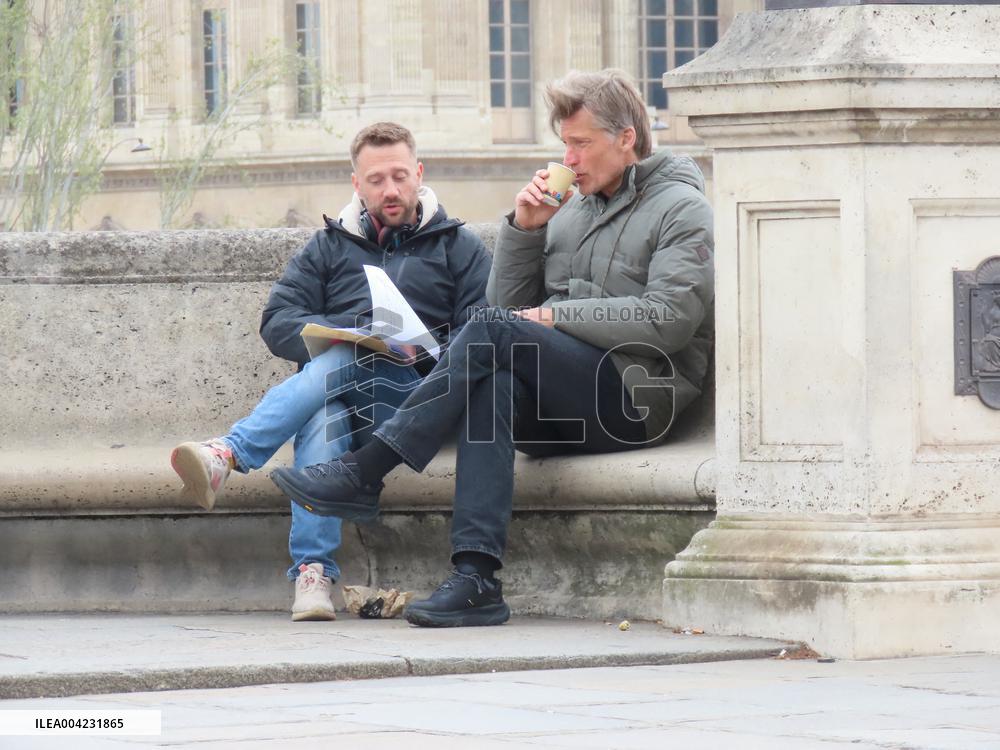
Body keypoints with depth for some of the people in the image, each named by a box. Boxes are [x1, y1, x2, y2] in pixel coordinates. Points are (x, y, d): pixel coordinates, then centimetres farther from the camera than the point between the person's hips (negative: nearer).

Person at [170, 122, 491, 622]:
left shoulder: (458, 247, 20)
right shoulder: (330, 246, 26)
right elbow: (277, 321, 12)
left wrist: (425, 356, -14)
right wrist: (340, 335, -9)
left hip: (416, 389, -1)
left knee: (338, 369, -35)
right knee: (323, 420, -37)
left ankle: (228, 454, -50)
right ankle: (313, 572, -50)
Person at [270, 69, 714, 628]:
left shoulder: (682, 209, 4)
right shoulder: (572, 209, 25)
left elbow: (669, 319, -11)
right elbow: (509, 303, 20)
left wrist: (557, 315, -10)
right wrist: (525, 229, 5)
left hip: (634, 399, -5)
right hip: (557, 415, 6)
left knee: (496, 334, -27)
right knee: (495, 383, -31)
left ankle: (363, 475, -27)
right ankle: (476, 578, -43)